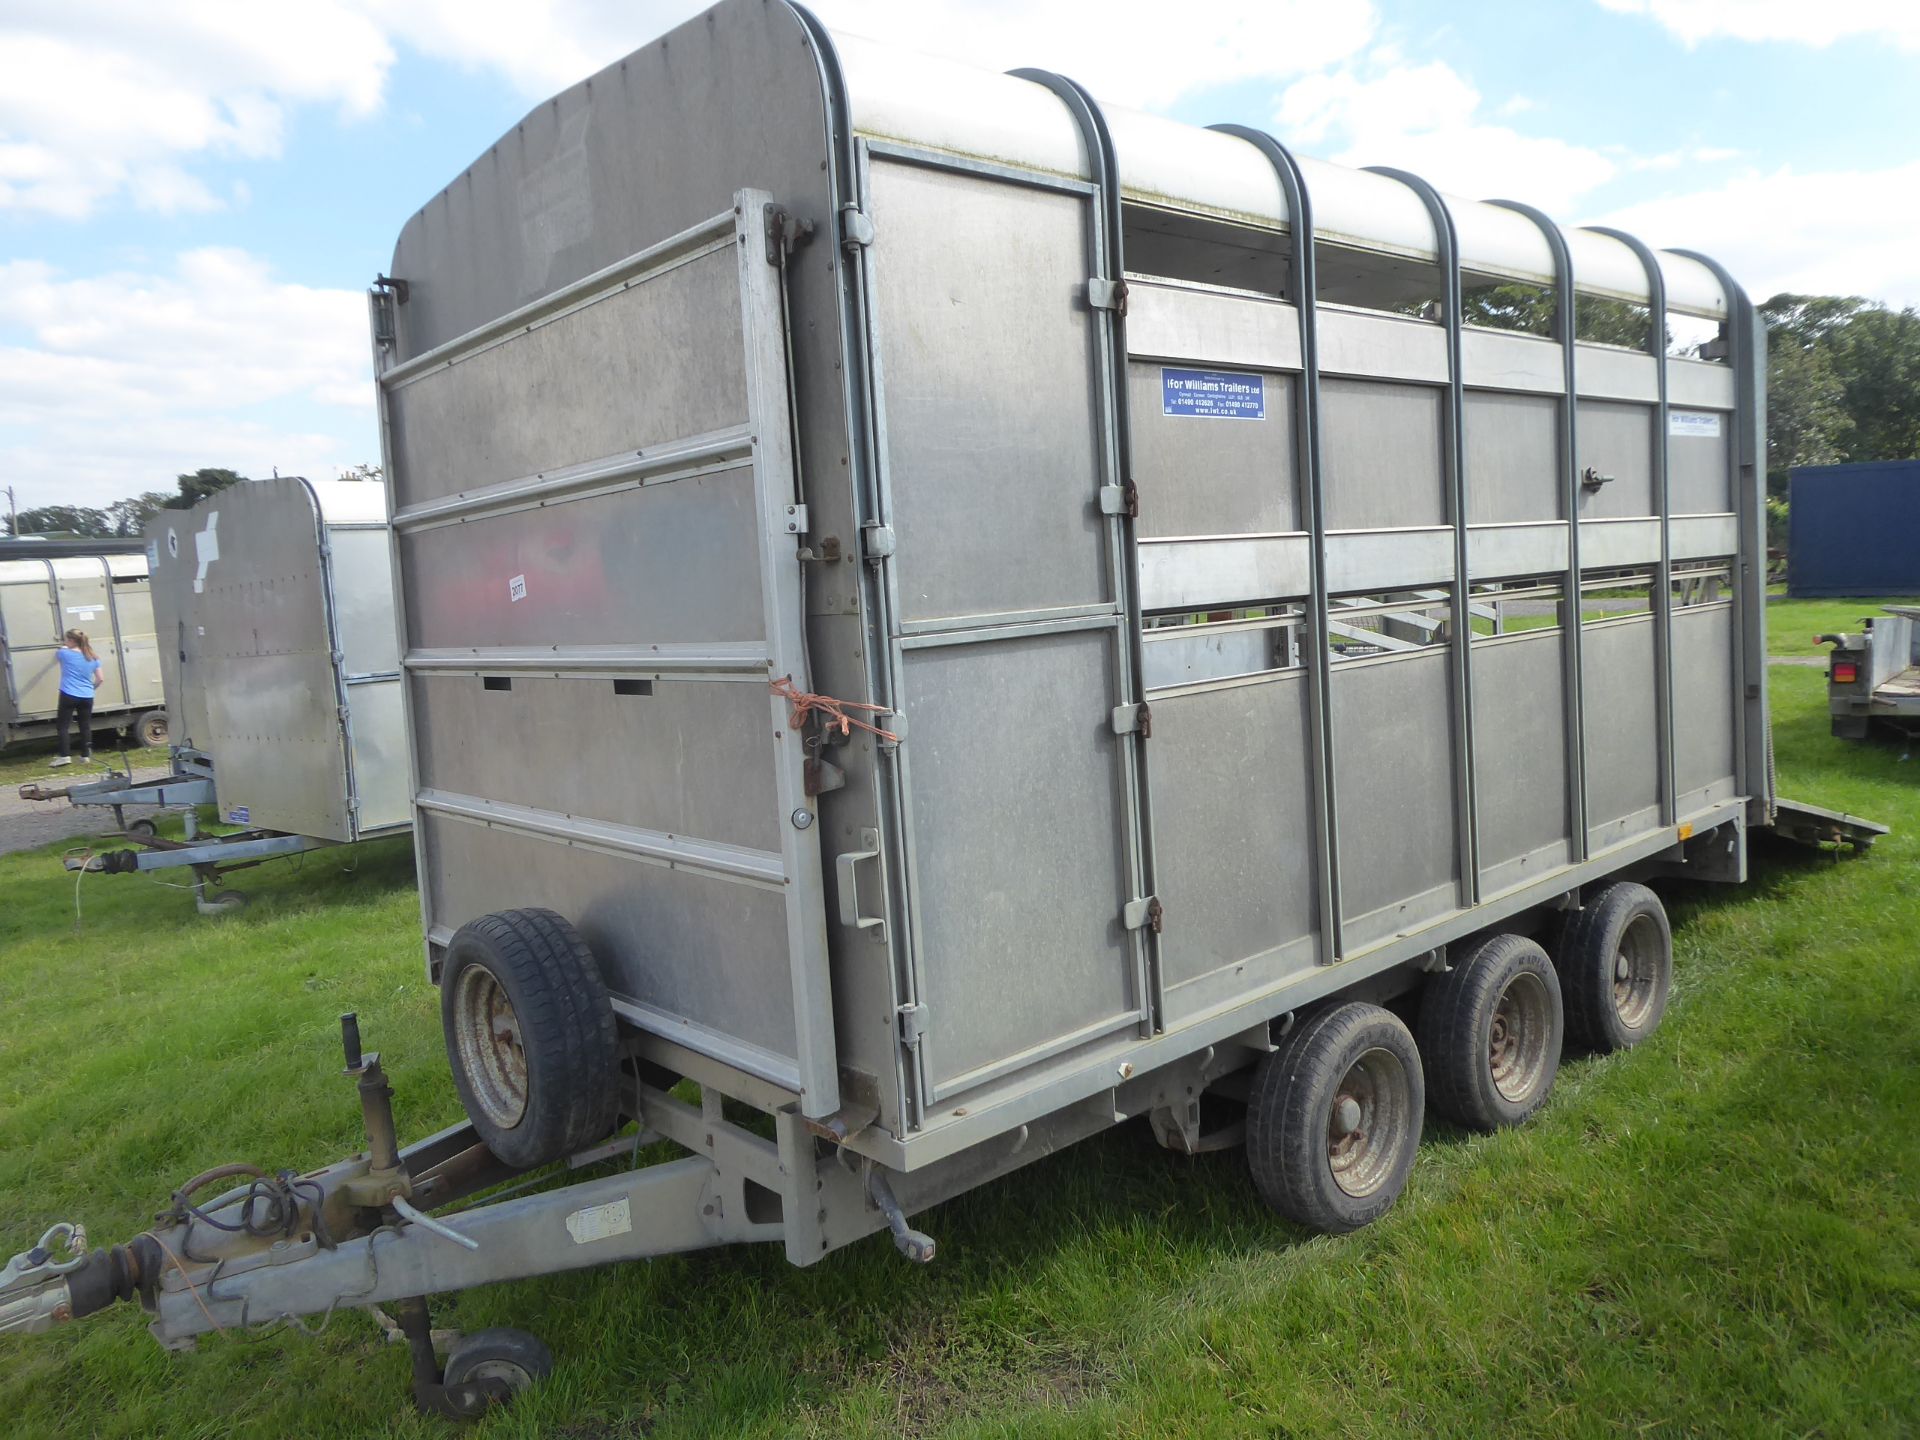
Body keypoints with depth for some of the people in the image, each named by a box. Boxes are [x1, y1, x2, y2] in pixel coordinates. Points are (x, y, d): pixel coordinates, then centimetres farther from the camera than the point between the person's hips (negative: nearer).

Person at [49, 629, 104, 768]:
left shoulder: (65, 654, -4)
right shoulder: (93, 657, 7)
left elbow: (57, 652, 21)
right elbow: (99, 679, 9)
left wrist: (64, 648, 42)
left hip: (69, 695, -4)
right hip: (87, 697, 4)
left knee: (62, 725, 3)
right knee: (85, 726, 8)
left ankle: (64, 756, -3)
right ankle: (86, 756, 10)